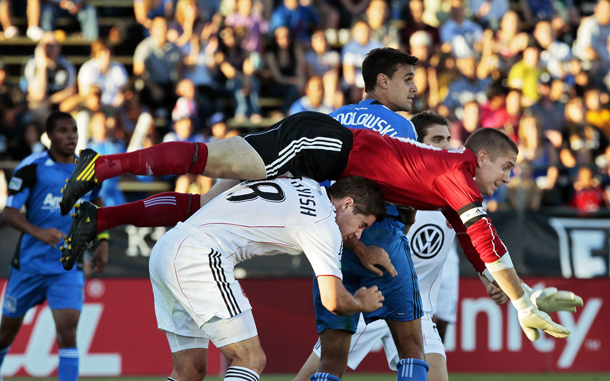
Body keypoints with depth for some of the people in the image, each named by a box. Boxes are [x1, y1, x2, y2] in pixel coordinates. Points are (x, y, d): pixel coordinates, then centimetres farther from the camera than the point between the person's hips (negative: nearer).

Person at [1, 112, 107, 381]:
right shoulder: (32, 167, -9)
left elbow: (97, 202, 25)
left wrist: (103, 241, 13)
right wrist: (39, 232, -30)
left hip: (69, 267, 1)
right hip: (29, 264, -1)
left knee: (67, 331, -16)